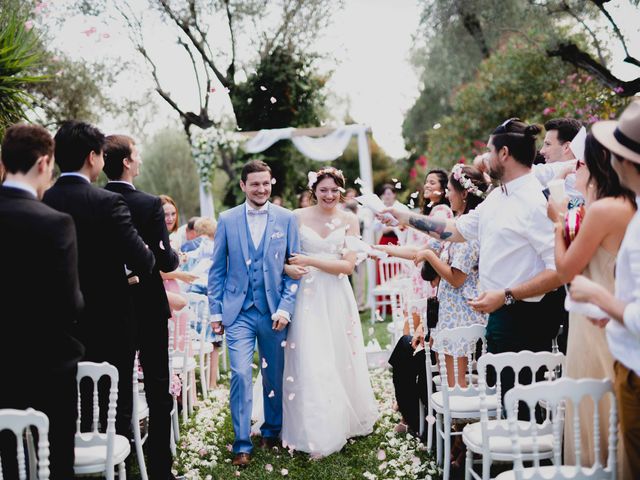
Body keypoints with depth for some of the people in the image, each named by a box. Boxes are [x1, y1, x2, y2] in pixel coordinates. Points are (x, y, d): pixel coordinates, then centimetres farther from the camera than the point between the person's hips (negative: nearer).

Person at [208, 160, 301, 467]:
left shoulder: (286, 218, 1)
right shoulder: (227, 220, 2)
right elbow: (217, 269, 6)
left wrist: (285, 307, -7)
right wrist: (215, 311, 2)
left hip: (274, 312, 1)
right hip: (238, 312, -1)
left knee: (274, 376, 11)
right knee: (241, 375, -9)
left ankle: (272, 431, 32)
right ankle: (242, 444, 3)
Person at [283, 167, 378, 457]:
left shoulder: (349, 220, 3)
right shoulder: (298, 217, 2)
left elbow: (348, 265, -5)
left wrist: (311, 261, -13)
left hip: (336, 298, 1)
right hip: (306, 297, -1)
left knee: (340, 361, 10)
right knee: (310, 364, -4)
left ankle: (344, 421, 29)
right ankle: (317, 435, 5)